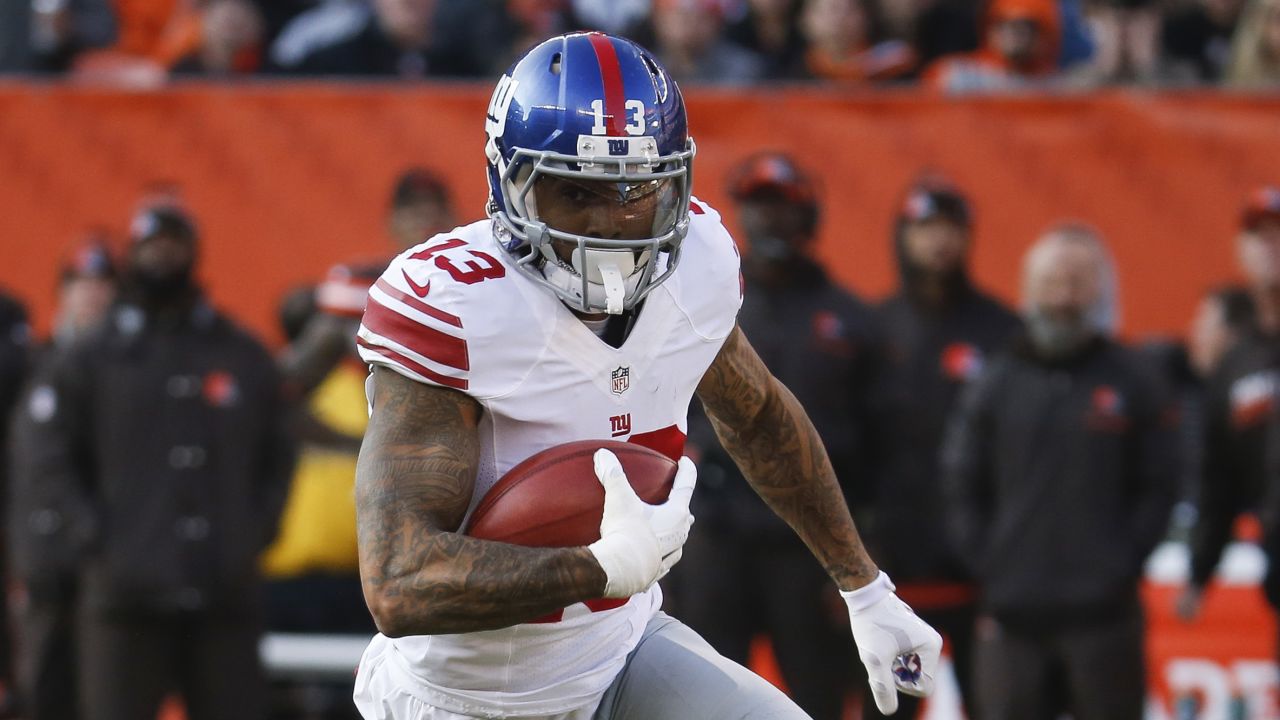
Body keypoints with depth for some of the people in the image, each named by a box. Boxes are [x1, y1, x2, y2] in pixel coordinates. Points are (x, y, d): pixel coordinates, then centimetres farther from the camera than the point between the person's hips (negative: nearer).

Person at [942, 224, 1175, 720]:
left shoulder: (1130, 384, 3)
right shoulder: (996, 386, 7)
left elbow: (1156, 488, 3)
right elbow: (962, 487, 8)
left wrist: (1123, 564, -6)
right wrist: (987, 564, -2)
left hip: (1103, 608, -2)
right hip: (1012, 613, 2)